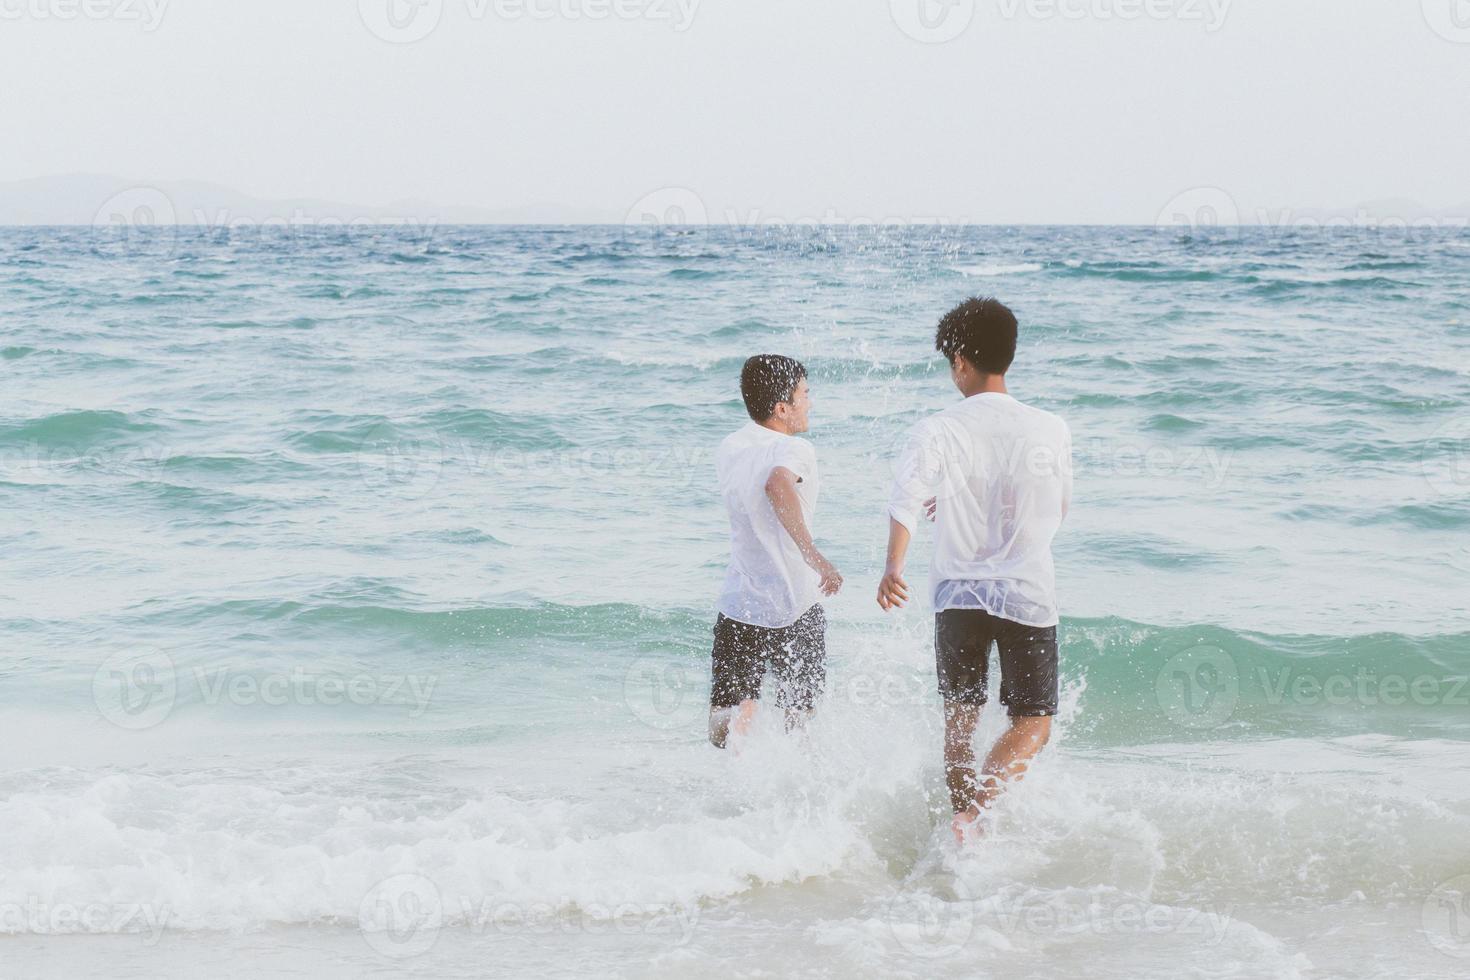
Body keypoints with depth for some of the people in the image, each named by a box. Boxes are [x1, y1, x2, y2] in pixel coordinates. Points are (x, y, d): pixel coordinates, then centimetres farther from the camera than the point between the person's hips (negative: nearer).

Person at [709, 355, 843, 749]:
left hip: (739, 605, 4)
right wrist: (812, 553, -41)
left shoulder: (728, 449, 7)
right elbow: (779, 484, -37)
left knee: (727, 721, 3)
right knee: (799, 712, 15)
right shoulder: (794, 450, -14)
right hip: (795, 608, -4)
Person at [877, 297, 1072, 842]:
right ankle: (973, 813, -15)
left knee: (959, 720, 15)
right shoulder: (1052, 430, 1)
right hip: (1029, 594, 0)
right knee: (1033, 722, 6)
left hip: (959, 593, 0)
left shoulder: (938, 431, -7)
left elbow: (907, 496, -26)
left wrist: (893, 566, -37)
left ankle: (963, 819, 18)